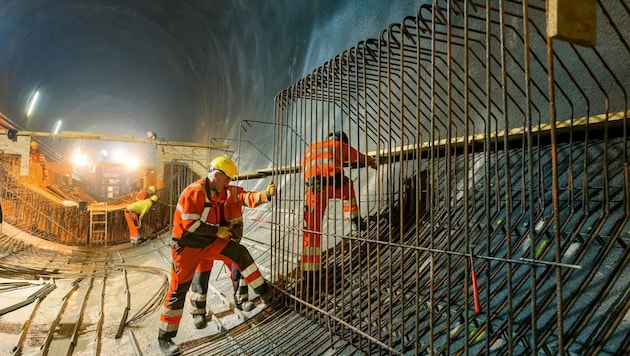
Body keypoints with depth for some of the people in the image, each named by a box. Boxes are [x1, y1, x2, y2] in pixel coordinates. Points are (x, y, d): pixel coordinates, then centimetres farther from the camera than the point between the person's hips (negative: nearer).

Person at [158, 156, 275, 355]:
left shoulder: (226, 191, -2)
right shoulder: (193, 192, -23)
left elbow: (247, 198, -11)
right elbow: (191, 225, -26)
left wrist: (265, 195, -29)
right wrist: (217, 231, -19)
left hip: (210, 242, 6)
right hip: (187, 246, -6)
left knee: (239, 253, -8)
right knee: (179, 289, -1)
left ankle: (263, 291, 0)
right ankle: (165, 337, 10)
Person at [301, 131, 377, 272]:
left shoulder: (310, 148, 34)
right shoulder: (340, 145, 26)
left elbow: (304, 171, 38)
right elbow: (365, 159, 36)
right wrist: (374, 165, 57)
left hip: (313, 186, 1)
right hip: (334, 181, -1)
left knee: (311, 229, 4)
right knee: (347, 187, 36)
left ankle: (309, 269, 0)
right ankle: (355, 222, 35)